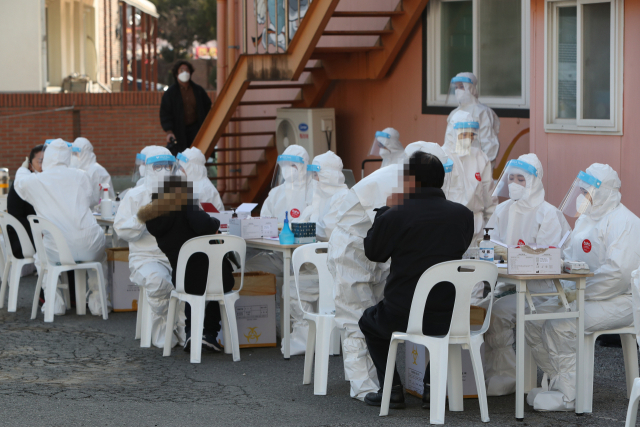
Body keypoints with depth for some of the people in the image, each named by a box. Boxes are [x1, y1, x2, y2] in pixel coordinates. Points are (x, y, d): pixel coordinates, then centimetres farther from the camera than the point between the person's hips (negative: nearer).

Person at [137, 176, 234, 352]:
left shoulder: (154, 219, 2)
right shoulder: (186, 209, -13)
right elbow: (205, 226, -29)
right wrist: (215, 223, -7)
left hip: (183, 282, 4)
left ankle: (190, 331, 25)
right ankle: (210, 333, 24)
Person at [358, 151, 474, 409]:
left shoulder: (396, 216, -15)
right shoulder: (463, 215, -3)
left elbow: (373, 253, 1)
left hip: (403, 316, -3)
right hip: (451, 317, 4)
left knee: (369, 320, 30)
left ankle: (391, 388, 18)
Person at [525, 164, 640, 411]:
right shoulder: (586, 219, 17)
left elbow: (618, 273, -25)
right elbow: (569, 259, 22)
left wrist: (578, 293, -21)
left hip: (618, 301, -10)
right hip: (584, 295, 10)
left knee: (561, 326, -27)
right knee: (533, 321, -5)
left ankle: (568, 396, -18)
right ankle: (562, 381, 2)